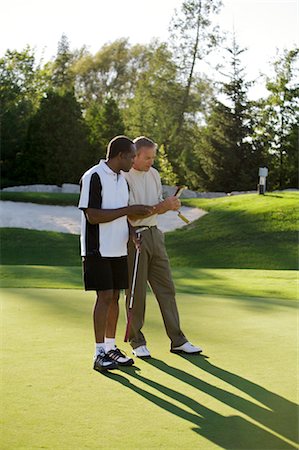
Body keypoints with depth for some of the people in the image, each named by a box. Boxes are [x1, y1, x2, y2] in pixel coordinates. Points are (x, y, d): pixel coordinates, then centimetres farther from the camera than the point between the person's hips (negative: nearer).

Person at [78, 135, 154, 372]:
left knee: (114, 297, 9)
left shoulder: (121, 179, 14)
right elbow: (92, 216, -20)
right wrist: (129, 209, -18)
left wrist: (130, 232, 5)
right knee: (104, 297, -8)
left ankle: (111, 348, 18)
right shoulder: (93, 177, -14)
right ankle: (100, 354, -3)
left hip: (118, 249, 8)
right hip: (98, 250, -8)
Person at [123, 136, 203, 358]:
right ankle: (137, 342, 13)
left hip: (154, 235, 7)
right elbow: (132, 215, -17)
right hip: (134, 237, -7)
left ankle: (177, 340, 12)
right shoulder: (124, 178, -12)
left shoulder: (154, 174, 11)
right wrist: (162, 206, -20)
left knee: (166, 288, 7)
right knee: (137, 292, 0)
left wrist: (170, 205, -7)